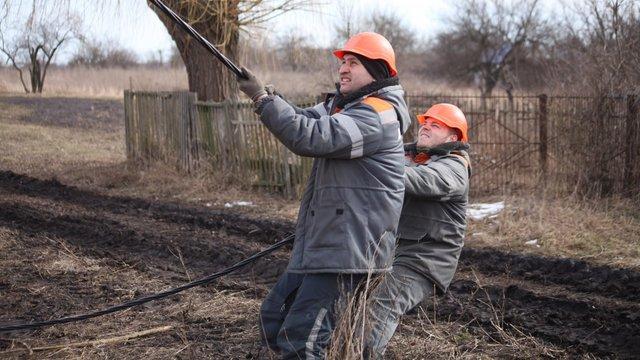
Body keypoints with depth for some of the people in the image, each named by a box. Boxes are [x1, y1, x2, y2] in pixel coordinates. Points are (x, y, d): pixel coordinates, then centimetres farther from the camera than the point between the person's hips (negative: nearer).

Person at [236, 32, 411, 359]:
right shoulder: (341, 104, 18)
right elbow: (303, 121, 8)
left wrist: (263, 99, -21)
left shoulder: (378, 114, -15)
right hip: (318, 242, 10)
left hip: (348, 248, -10)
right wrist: (266, 99, -8)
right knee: (274, 318, 16)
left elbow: (311, 137, -24)